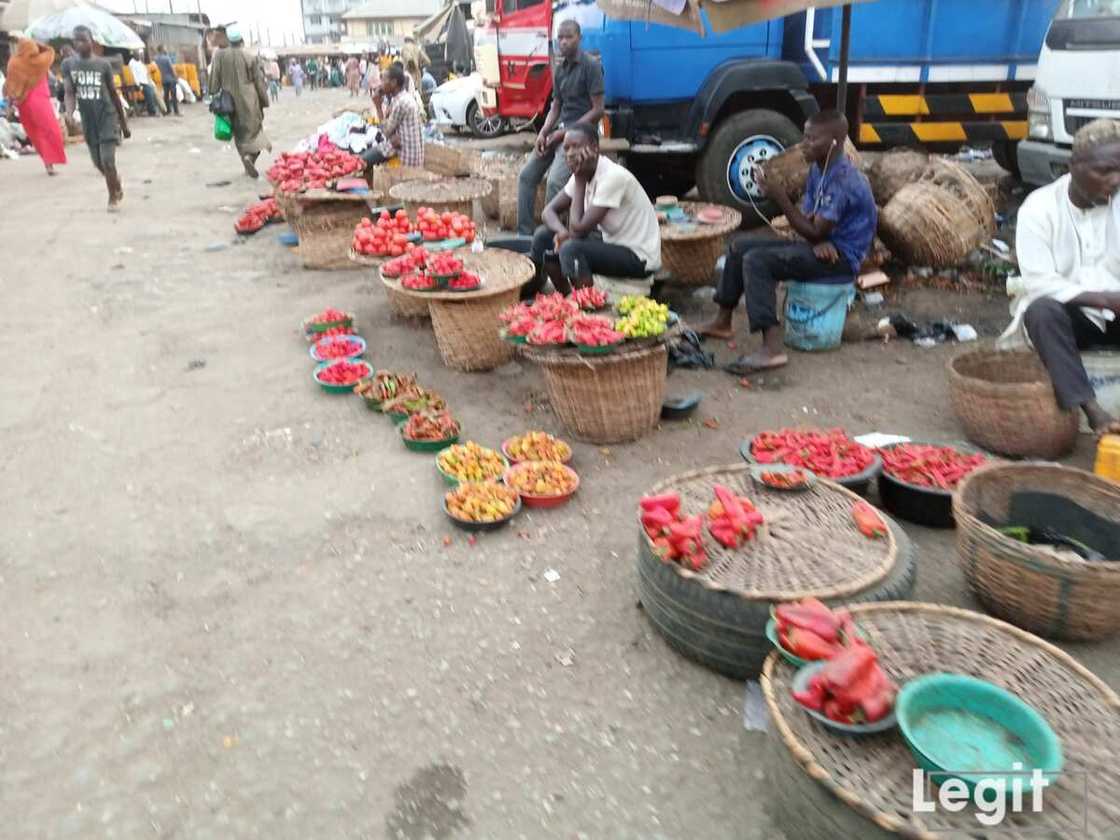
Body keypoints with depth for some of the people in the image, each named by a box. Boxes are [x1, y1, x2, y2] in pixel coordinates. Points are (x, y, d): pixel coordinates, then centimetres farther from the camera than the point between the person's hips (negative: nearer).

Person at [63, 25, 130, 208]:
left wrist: (124, 123, 6)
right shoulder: (70, 66, 0)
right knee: (98, 163, 10)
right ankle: (117, 184, 38)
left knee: (107, 161, -11)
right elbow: (70, 93, -5)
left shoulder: (103, 65, -4)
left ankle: (113, 197, 9)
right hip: (88, 121, 3)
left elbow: (113, 93, 3)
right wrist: (69, 114, -26)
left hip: (107, 117, -3)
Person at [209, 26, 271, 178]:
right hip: (249, 101, -2)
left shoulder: (220, 55, -5)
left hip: (231, 100, 2)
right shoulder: (250, 58, -8)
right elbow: (259, 81, -3)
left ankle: (246, 158, 6)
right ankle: (249, 155, -14)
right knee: (253, 128, 10)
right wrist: (264, 101, 7)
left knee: (240, 133, 14)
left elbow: (215, 79, -3)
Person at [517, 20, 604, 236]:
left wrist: (566, 132, -15)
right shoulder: (559, 69, 12)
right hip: (559, 129, 8)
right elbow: (555, 107, 15)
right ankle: (524, 234, 8)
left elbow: (597, 110, -13)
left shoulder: (591, 66, -9)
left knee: (555, 182, -27)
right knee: (527, 176, 4)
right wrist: (543, 133, -3)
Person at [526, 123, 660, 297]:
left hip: (638, 257, -9)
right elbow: (550, 210, 5)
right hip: (612, 243, 9)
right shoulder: (583, 172, 1)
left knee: (571, 248, -30)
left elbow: (578, 230, -26)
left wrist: (579, 180, -19)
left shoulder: (613, 176, -24)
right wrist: (561, 230, -17)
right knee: (543, 236, 3)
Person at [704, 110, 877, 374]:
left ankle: (772, 349, -35)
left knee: (756, 261, -28)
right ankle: (722, 322, 15)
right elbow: (808, 217, 8)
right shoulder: (818, 169, 9)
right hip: (822, 245, 10)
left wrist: (779, 197, -24)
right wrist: (818, 240, -15)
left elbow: (814, 232, -24)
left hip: (841, 257, -10)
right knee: (741, 246, 8)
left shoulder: (842, 180, -21)